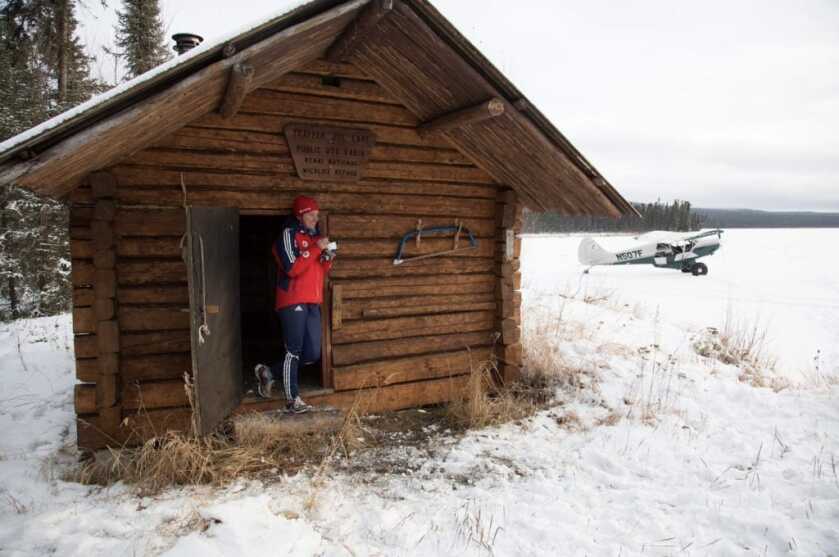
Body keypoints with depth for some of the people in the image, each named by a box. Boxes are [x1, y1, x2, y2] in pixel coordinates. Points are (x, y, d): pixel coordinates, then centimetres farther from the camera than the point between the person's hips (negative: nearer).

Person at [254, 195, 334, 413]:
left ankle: (269, 373, 22)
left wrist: (328, 258, -1)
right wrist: (316, 249, -16)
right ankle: (293, 399, 7)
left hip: (313, 303, 7)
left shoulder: (316, 236, 18)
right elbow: (292, 268, -17)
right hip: (293, 302, -7)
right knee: (294, 352, -4)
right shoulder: (288, 234, -5)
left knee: (313, 354, 4)